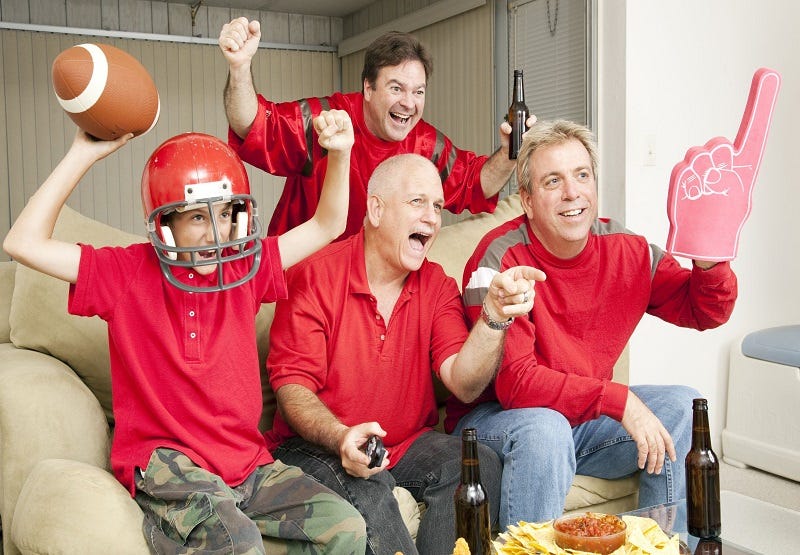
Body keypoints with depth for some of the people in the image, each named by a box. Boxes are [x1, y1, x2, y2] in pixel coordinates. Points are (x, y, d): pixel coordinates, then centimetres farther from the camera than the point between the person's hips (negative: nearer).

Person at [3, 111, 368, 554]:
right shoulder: (127, 273, -2)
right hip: (162, 461, -5)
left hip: (245, 461, 6)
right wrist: (83, 154, -13)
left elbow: (326, 226, 12)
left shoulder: (244, 269, 8)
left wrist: (339, 154, -3)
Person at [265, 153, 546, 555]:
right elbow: (291, 386, -12)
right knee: (365, 489, -34)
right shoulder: (314, 277, -10)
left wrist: (495, 317, -28)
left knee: (480, 465, -21)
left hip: (408, 443, 4)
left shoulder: (438, 286, 2)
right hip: (315, 447, -4)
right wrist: (341, 438, -31)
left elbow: (463, 384, -11)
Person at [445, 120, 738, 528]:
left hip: (586, 416, 6)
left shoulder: (626, 249, -4)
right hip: (496, 416, -6)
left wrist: (709, 262, -18)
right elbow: (515, 381, -28)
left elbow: (705, 312, 4)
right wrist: (620, 400, -30)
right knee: (544, 428, -35)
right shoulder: (499, 259, -22)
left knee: (682, 406, -5)